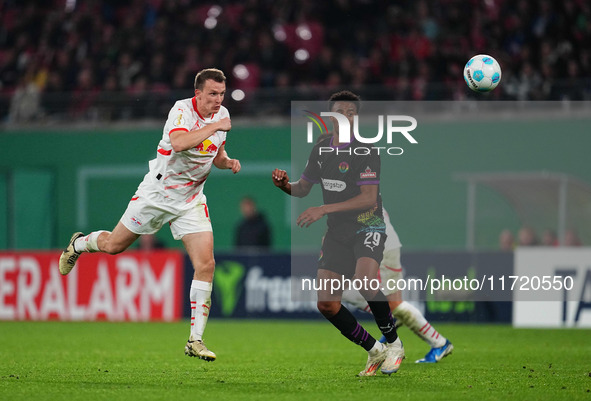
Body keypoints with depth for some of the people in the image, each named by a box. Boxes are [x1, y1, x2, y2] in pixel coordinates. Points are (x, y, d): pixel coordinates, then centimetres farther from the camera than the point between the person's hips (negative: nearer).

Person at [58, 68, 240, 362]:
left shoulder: (222, 115, 1)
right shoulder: (182, 110, -20)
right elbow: (178, 143, -41)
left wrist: (228, 161, -4)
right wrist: (214, 127, -36)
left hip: (191, 201, 4)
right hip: (157, 192, -4)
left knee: (205, 266, -11)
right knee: (114, 245, 11)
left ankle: (195, 340, -6)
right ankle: (79, 244, 49)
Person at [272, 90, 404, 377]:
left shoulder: (365, 150, -12)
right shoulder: (320, 150, 8)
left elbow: (368, 198, -19)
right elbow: (303, 188, 19)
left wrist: (324, 209, -24)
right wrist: (285, 185, -5)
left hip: (367, 226, -6)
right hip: (337, 232, 6)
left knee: (364, 281, -33)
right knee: (326, 304, -4)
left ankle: (393, 343, -13)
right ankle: (374, 352, 13)